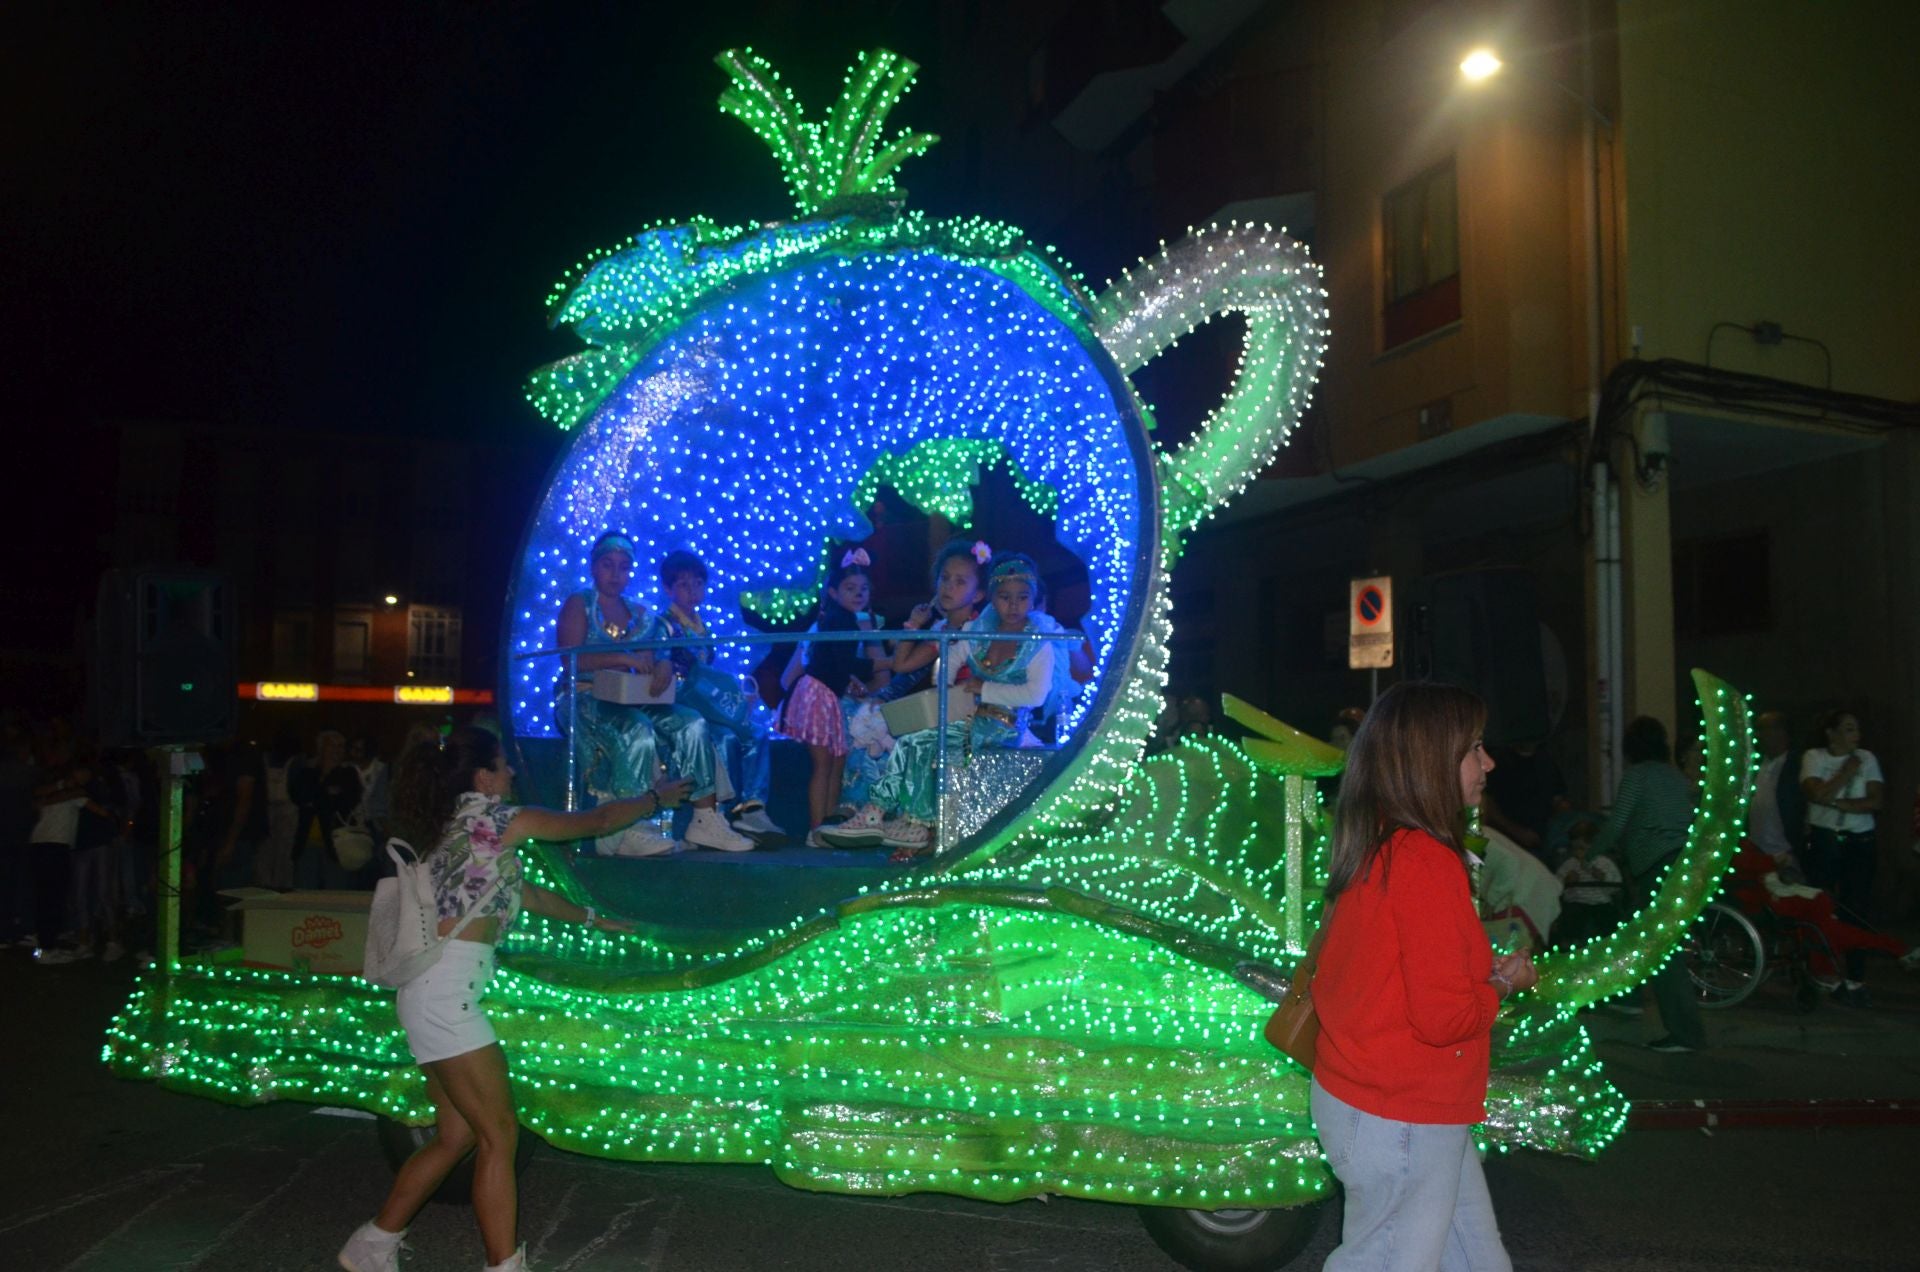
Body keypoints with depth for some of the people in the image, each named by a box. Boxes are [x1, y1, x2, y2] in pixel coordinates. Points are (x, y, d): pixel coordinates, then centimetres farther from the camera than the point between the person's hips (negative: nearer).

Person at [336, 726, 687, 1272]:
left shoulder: (460, 826, 18)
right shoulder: (492, 815, -8)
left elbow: (523, 893, 29)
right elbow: (596, 821, 0)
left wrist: (592, 918, 37)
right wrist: (657, 797, 15)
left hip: (434, 995, 10)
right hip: (446, 996, -10)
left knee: (456, 1136, 15)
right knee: (499, 1136, -4)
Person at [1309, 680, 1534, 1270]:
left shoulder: (1373, 850, 5)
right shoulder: (1428, 862, -24)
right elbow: (1442, 1017, -24)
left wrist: (1480, 970, 5)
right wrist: (1502, 984, -5)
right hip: (1401, 1119, -9)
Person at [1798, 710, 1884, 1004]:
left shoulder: (1866, 758, 4)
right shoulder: (1814, 757, 0)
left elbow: (1876, 801, -6)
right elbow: (1818, 795, -15)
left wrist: (1837, 803, -14)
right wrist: (1846, 771, -10)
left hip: (1860, 842, 1)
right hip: (1823, 840, -1)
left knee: (1855, 911, 0)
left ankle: (1855, 980, 6)